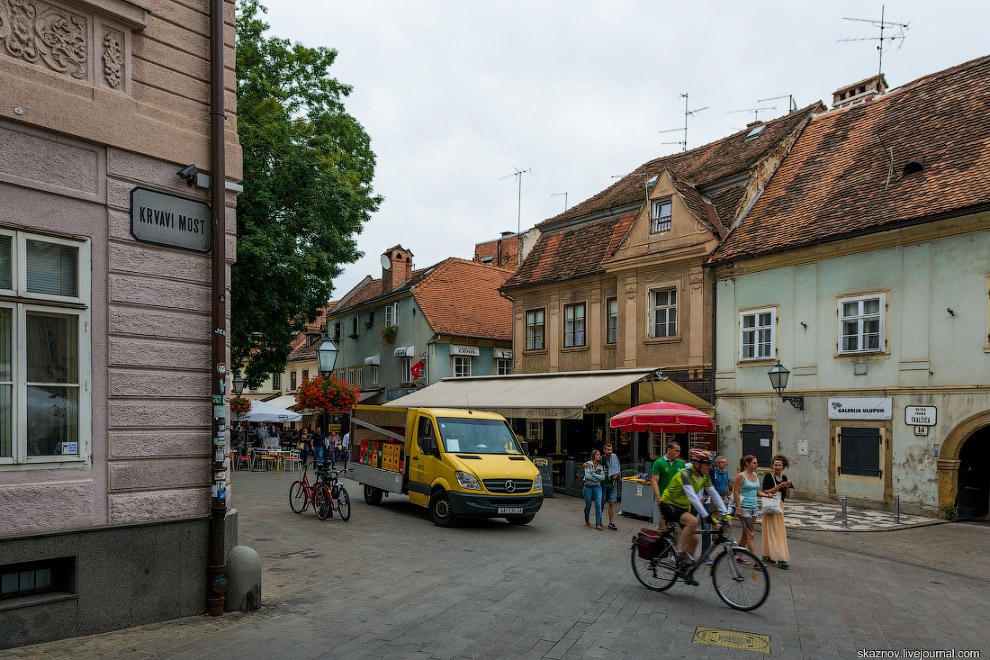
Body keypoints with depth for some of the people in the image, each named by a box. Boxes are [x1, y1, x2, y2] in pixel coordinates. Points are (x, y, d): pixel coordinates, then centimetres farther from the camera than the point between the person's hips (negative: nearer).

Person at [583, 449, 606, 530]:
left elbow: (603, 477, -5)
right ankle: (587, 520, 33)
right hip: (588, 487, -3)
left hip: (597, 487, 3)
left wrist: (593, 474, -13)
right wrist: (598, 477, -11)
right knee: (588, 505, 8)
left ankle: (598, 524, -10)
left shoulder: (600, 466, 7)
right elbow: (587, 476, -17)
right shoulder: (588, 464, -6)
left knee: (598, 505, -10)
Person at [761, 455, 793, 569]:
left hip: (780, 507, 7)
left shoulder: (784, 477, 10)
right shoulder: (768, 476, -8)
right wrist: (780, 485, -20)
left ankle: (767, 556, 18)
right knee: (772, 531, -8)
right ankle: (780, 559, -10)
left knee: (779, 532, 9)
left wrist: (787, 487, -6)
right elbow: (766, 492, -17)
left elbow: (786, 496, 13)